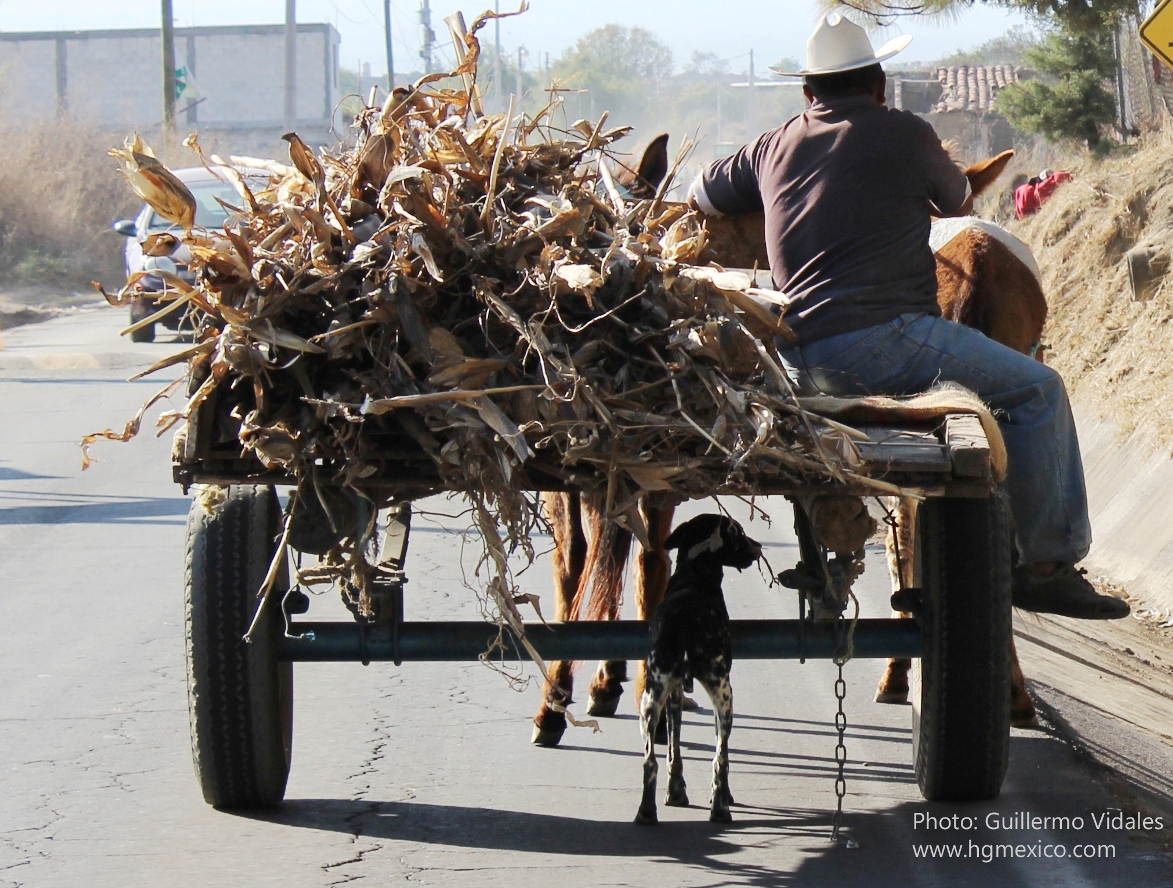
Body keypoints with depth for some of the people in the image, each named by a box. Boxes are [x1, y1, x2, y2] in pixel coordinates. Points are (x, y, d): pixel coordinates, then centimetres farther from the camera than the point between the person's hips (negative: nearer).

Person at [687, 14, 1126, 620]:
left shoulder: (773, 148, 17)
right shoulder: (903, 133, 3)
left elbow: (702, 195, 33)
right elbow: (957, 203, 21)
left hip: (797, 361, 8)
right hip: (877, 337, -8)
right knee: (1036, 391, 0)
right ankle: (1046, 564, -2)